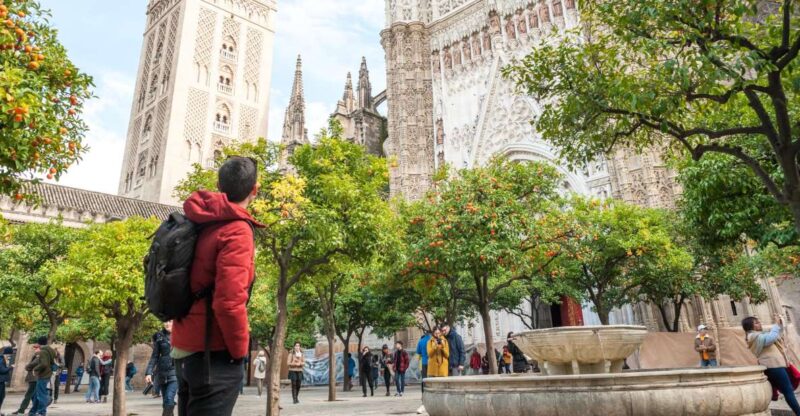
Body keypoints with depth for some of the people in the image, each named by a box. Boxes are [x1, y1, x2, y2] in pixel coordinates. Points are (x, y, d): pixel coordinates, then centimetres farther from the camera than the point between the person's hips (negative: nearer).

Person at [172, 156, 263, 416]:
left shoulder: (200, 223, 8)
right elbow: (229, 301, -24)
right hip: (213, 353, -8)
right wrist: (239, 350, -12)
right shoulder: (237, 231, -18)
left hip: (185, 348, 9)